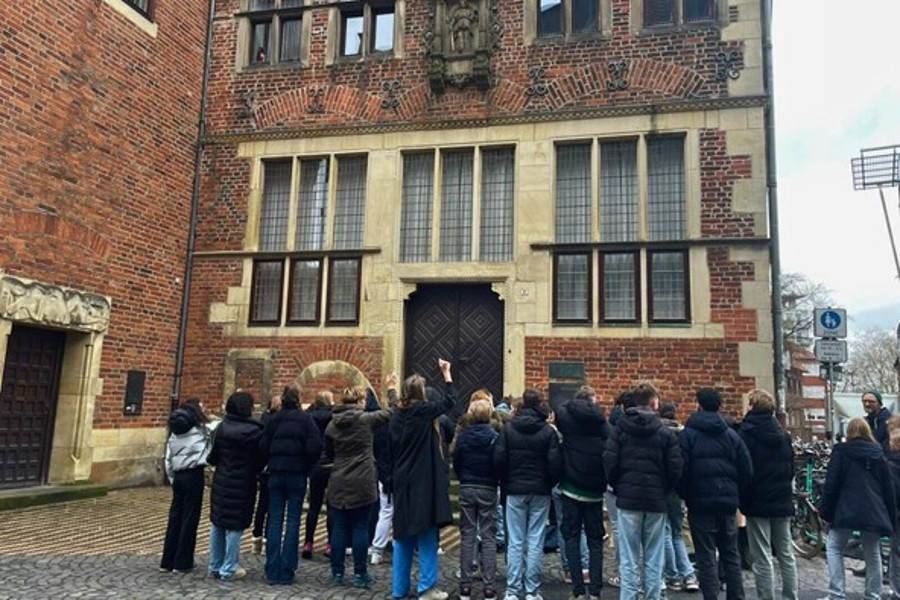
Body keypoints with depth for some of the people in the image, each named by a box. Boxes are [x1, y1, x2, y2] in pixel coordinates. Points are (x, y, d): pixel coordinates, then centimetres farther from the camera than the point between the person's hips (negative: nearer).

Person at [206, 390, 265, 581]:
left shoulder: (221, 428, -2)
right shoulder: (254, 431, -14)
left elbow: (213, 457, 2)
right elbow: (260, 459, -7)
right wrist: (255, 471, 12)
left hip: (221, 482, 5)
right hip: (242, 484, -5)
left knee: (217, 524, 15)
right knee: (235, 526, 3)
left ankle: (215, 566, 25)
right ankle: (229, 569, 9)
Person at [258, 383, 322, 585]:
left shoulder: (275, 419, 3)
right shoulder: (305, 418, -5)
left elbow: (263, 446, -1)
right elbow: (315, 447, -13)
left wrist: (272, 464, 13)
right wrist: (307, 467, 2)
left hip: (276, 474, 3)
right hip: (297, 474, -2)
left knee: (275, 520, 8)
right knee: (292, 521, 3)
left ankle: (272, 572, 9)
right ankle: (286, 573, 5)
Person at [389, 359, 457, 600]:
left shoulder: (397, 414, 5)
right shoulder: (423, 411, -12)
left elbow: (392, 449, 13)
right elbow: (449, 399, -2)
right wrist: (447, 373, 6)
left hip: (402, 480, 6)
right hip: (422, 481, -6)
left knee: (403, 534, 12)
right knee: (426, 533, 1)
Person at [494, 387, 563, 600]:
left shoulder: (508, 428, -3)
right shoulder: (548, 431, -7)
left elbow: (498, 460, -5)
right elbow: (556, 464, -9)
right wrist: (550, 484, 9)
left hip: (515, 490, 1)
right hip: (540, 492, -1)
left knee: (515, 542, 5)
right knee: (535, 542, 5)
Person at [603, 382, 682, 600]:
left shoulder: (620, 428, -4)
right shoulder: (665, 432, -2)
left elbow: (609, 462, -7)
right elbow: (675, 469, -4)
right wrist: (664, 490, 13)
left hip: (628, 499, 0)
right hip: (656, 501, 1)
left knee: (629, 559, 3)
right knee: (654, 559, 10)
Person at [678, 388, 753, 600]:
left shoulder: (688, 434, -6)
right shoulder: (732, 434, 5)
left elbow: (681, 471, -12)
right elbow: (747, 471, 2)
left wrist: (685, 495, 4)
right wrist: (734, 493, 16)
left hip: (701, 503, -4)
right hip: (728, 503, 4)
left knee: (706, 556, 1)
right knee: (731, 555, 15)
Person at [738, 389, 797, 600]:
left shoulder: (745, 434, -12)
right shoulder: (783, 434, 6)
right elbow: (791, 468, 14)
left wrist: (742, 499, -1)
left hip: (758, 502, -6)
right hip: (783, 502, 6)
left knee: (762, 559, -1)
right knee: (786, 555, 15)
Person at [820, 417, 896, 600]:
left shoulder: (841, 451, 0)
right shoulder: (879, 454, 12)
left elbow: (831, 484, -5)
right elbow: (888, 488, 13)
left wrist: (825, 511, 0)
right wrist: (891, 518, 17)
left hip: (847, 510, -4)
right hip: (874, 512, 4)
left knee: (834, 547, 7)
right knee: (872, 554, 15)